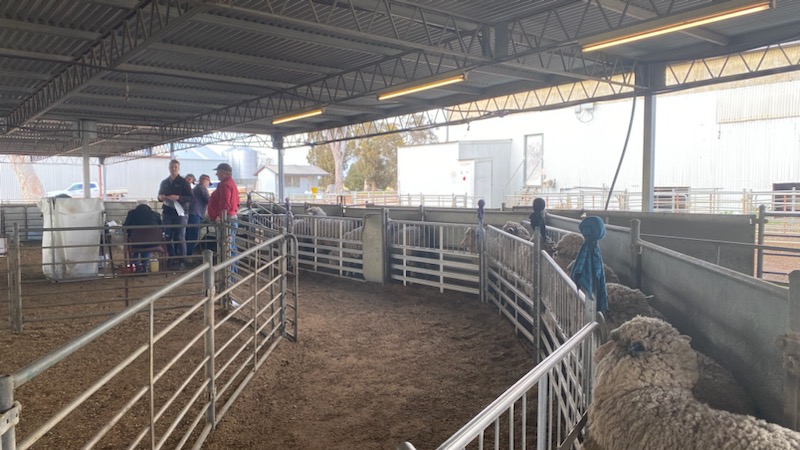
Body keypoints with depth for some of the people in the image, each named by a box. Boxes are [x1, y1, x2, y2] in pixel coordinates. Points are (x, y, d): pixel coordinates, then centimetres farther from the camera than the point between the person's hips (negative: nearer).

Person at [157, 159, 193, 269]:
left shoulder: (183, 182, -1)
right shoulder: (164, 182, 13)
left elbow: (190, 197, -7)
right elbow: (160, 197, 22)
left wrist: (178, 197, -21)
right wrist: (160, 197, -1)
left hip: (180, 212, -5)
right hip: (168, 213, 5)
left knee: (180, 238, -5)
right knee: (168, 237, 7)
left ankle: (182, 261, -1)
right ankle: (171, 259, 17)